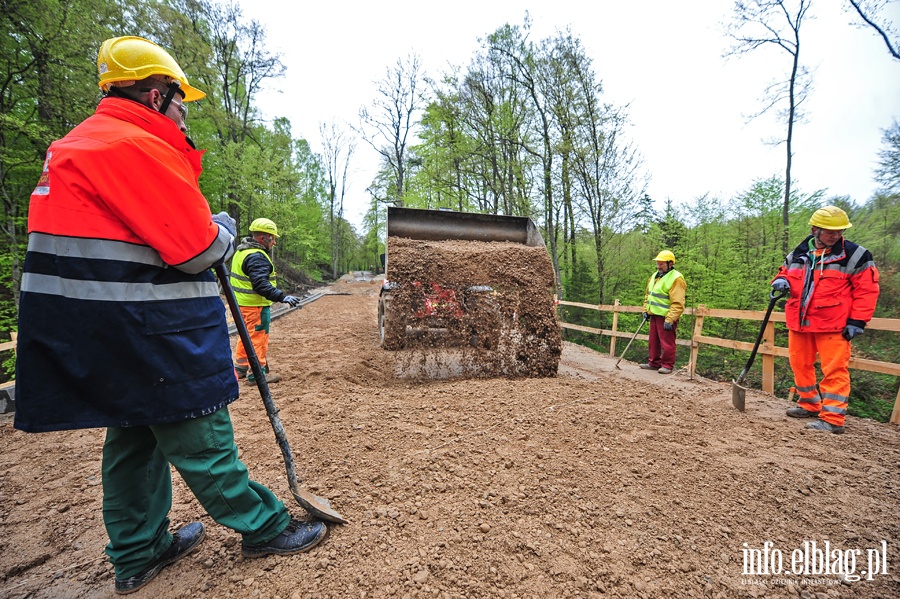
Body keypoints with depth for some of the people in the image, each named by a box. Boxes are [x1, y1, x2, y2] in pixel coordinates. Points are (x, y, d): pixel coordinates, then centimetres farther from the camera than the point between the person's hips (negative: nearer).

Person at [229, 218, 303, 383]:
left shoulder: (242, 251, 13)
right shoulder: (256, 257, -20)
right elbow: (261, 284, -30)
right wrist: (282, 297, -37)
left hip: (243, 303, 10)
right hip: (255, 305, -10)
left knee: (247, 336, 20)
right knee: (258, 337, -1)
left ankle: (240, 369, 32)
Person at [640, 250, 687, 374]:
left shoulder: (676, 279, -14)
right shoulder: (654, 276, 13)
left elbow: (678, 304, -20)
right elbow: (648, 295, 22)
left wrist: (669, 320, -24)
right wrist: (646, 310, 12)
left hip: (666, 317, -8)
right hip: (654, 315, 8)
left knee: (667, 342, -1)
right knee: (653, 341, 14)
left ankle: (667, 365, 11)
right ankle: (654, 363, 24)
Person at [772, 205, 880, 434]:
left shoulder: (855, 255, -3)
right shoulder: (798, 254, 9)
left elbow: (867, 289, -5)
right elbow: (785, 271, 23)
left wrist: (857, 321, -11)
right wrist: (781, 280, -3)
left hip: (833, 324, -5)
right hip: (799, 322, 5)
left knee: (834, 370, -4)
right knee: (800, 365, 13)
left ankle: (833, 418, 2)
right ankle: (809, 405, 29)